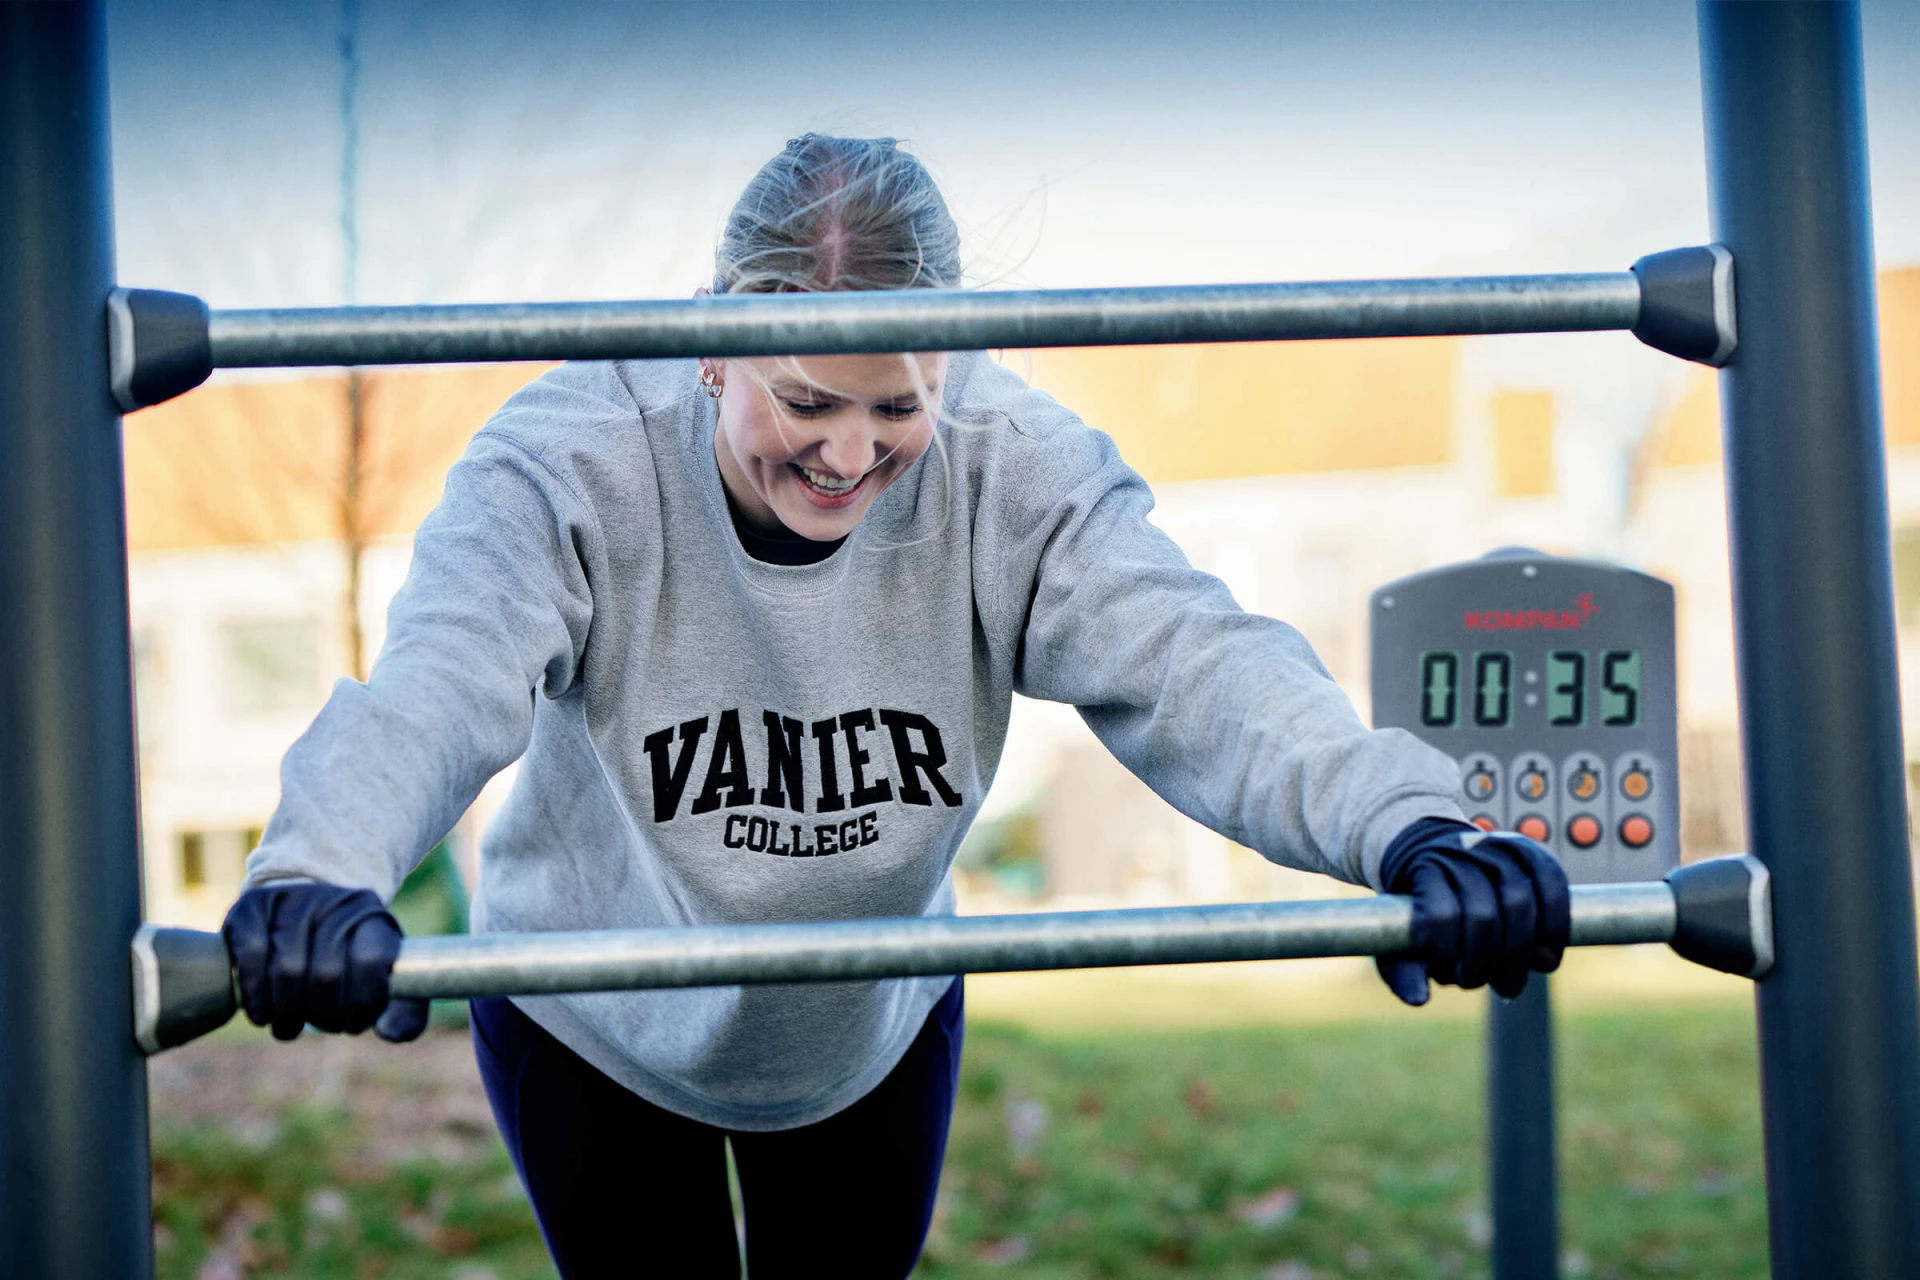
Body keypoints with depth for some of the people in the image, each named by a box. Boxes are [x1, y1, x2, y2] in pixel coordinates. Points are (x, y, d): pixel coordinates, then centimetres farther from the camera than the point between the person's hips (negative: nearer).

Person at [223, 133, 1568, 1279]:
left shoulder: (1015, 469, -27)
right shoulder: (573, 463, -33)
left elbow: (1192, 669, -38)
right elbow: (440, 682, -49)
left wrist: (1408, 828, -58)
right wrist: (319, 875, -71)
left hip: (876, 1028, 2)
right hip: (594, 1025, -2)